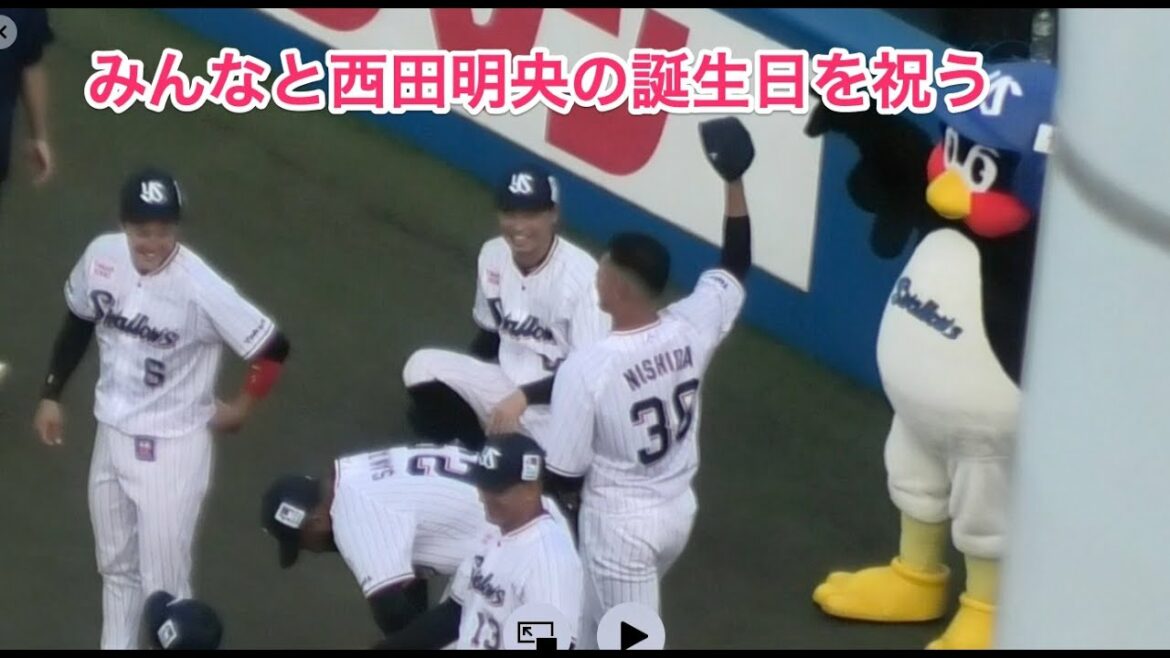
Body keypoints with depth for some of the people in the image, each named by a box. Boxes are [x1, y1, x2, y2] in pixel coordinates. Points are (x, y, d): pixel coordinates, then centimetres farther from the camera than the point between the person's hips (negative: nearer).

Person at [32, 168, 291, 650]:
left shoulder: (200, 288, -28)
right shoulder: (101, 256, -10)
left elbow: (272, 348, -21)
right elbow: (79, 322, 10)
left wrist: (242, 408, -6)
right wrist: (51, 394, 13)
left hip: (173, 446, -6)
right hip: (111, 434, 6)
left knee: (164, 585, 0)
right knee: (115, 566, 22)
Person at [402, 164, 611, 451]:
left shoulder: (581, 274, -21)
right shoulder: (492, 255, -1)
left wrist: (524, 397, -27)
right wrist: (464, 387, 4)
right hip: (505, 383, 6)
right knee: (422, 367, -14)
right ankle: (479, 450, 4)